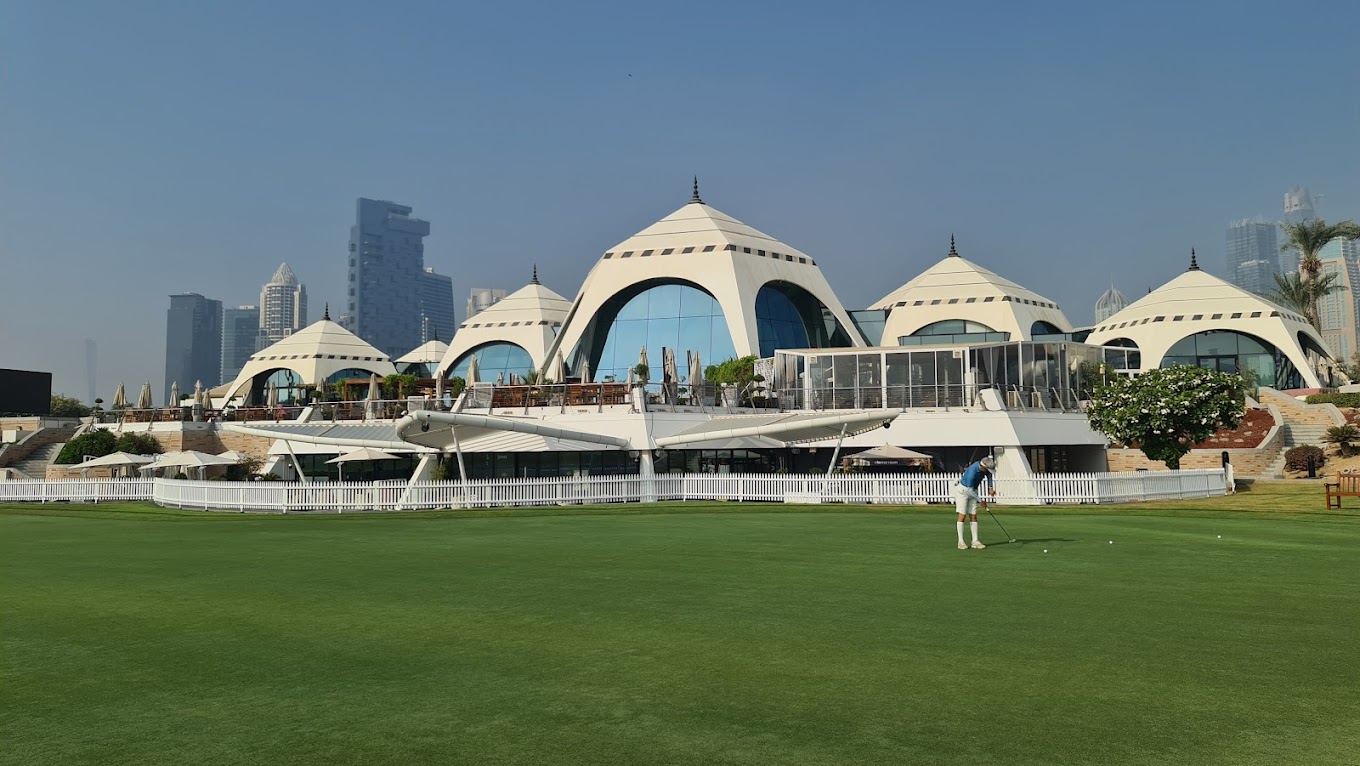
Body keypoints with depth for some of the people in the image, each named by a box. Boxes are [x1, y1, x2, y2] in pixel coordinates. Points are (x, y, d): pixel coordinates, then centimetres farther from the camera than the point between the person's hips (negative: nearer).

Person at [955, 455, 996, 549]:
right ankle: (961, 541, -6)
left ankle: (975, 541, 1)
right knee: (962, 515, -10)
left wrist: (990, 487, 1)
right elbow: (969, 490, -28)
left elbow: (989, 474, 13)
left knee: (973, 516, 1)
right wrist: (980, 500, -19)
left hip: (972, 491, 7)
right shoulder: (972, 471, -34)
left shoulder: (984, 467, -12)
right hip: (962, 490, -7)